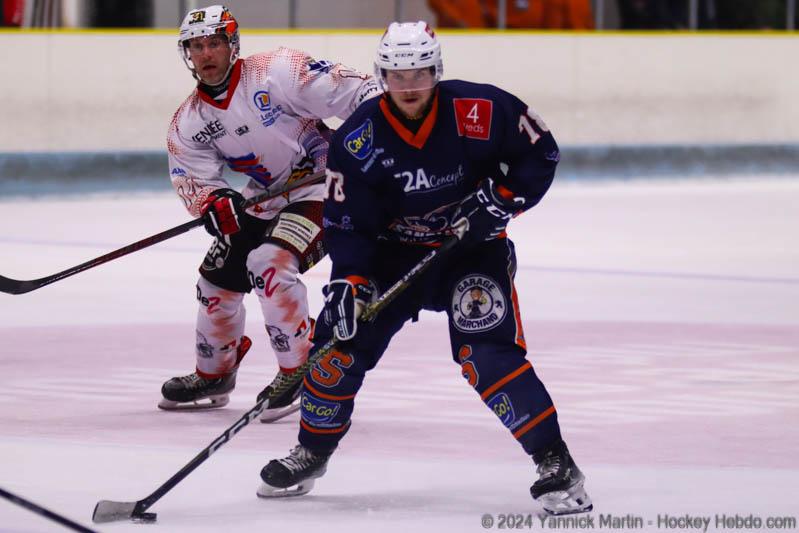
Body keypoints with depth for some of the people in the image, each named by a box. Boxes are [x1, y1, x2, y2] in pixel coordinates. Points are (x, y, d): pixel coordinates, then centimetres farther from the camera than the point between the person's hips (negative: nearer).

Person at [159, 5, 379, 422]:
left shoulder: (275, 73, -19)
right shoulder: (188, 122, 0)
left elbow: (347, 91, -21)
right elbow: (193, 180, -5)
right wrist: (214, 202, -28)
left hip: (321, 185, -8)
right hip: (264, 200, 8)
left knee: (269, 263, -27)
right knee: (218, 276, 10)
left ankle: (300, 372, -18)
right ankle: (213, 376, 33)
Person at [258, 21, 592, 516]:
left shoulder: (482, 111, -19)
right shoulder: (359, 139, -15)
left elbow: (541, 153, -6)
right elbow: (348, 223, -13)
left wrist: (500, 201, -18)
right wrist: (348, 282, -26)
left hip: (474, 248, -3)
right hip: (397, 251, 3)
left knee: (488, 353, -22)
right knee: (341, 338, -6)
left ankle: (556, 463, -16)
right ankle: (313, 452, 17)